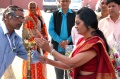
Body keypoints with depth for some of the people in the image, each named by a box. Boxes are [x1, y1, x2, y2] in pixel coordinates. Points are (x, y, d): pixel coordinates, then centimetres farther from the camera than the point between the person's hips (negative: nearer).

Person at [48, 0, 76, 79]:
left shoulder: (74, 15, 1)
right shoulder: (54, 15, 4)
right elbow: (51, 30, -1)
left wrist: (68, 41, -14)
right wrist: (60, 41, -12)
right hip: (58, 47, 1)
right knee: (58, 69, 10)